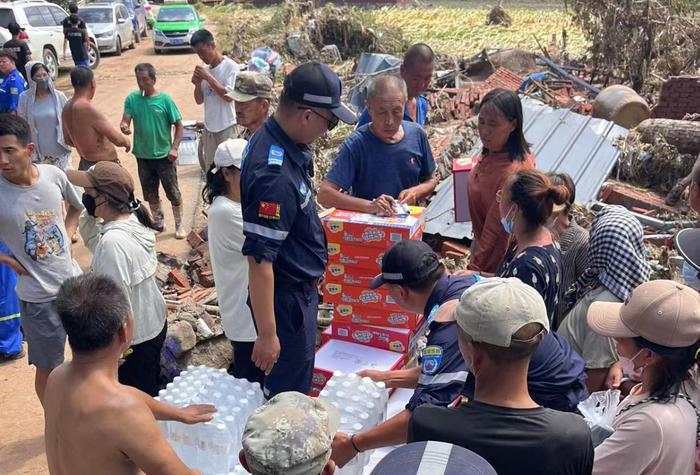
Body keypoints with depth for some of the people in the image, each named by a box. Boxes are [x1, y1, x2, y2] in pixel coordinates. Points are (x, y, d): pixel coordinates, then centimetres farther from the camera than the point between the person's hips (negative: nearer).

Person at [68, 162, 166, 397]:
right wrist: (89, 215, -7)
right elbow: (93, 242, 11)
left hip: (133, 338, -9)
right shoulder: (134, 219, -4)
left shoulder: (113, 241, -32)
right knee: (151, 391, 27)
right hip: (154, 324, 9)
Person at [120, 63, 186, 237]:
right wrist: (124, 127, -30)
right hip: (143, 156, 3)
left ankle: (179, 225, 21)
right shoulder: (132, 99, -2)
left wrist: (174, 148, -13)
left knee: (173, 192, 5)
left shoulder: (164, 99, -9)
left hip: (164, 155, -3)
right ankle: (158, 222, 35)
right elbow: (125, 120, -6)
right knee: (150, 193, 16)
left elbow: (179, 126, -5)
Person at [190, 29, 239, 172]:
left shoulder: (230, 66, -8)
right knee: (210, 169, 13)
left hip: (226, 127, -7)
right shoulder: (205, 70, 10)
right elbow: (199, 100, 14)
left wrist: (208, 78, -16)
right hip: (209, 127, 7)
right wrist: (198, 84, -5)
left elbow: (229, 96, -17)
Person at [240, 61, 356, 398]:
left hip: (300, 287, 10)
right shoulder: (275, 176, -34)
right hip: (286, 297, -9)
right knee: (290, 391, 10)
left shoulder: (278, 138, -3)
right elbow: (258, 260, -31)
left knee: (294, 380, 28)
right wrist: (267, 334, -25)